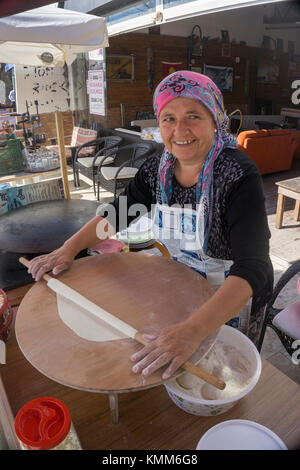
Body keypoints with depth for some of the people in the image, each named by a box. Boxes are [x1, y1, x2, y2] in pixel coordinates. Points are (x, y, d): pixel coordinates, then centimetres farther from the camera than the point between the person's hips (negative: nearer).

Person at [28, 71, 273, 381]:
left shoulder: (238, 176, -29)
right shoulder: (157, 169, -10)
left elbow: (252, 268, -38)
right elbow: (117, 213, 0)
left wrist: (193, 330, -51)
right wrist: (68, 249, -14)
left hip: (231, 295, -4)